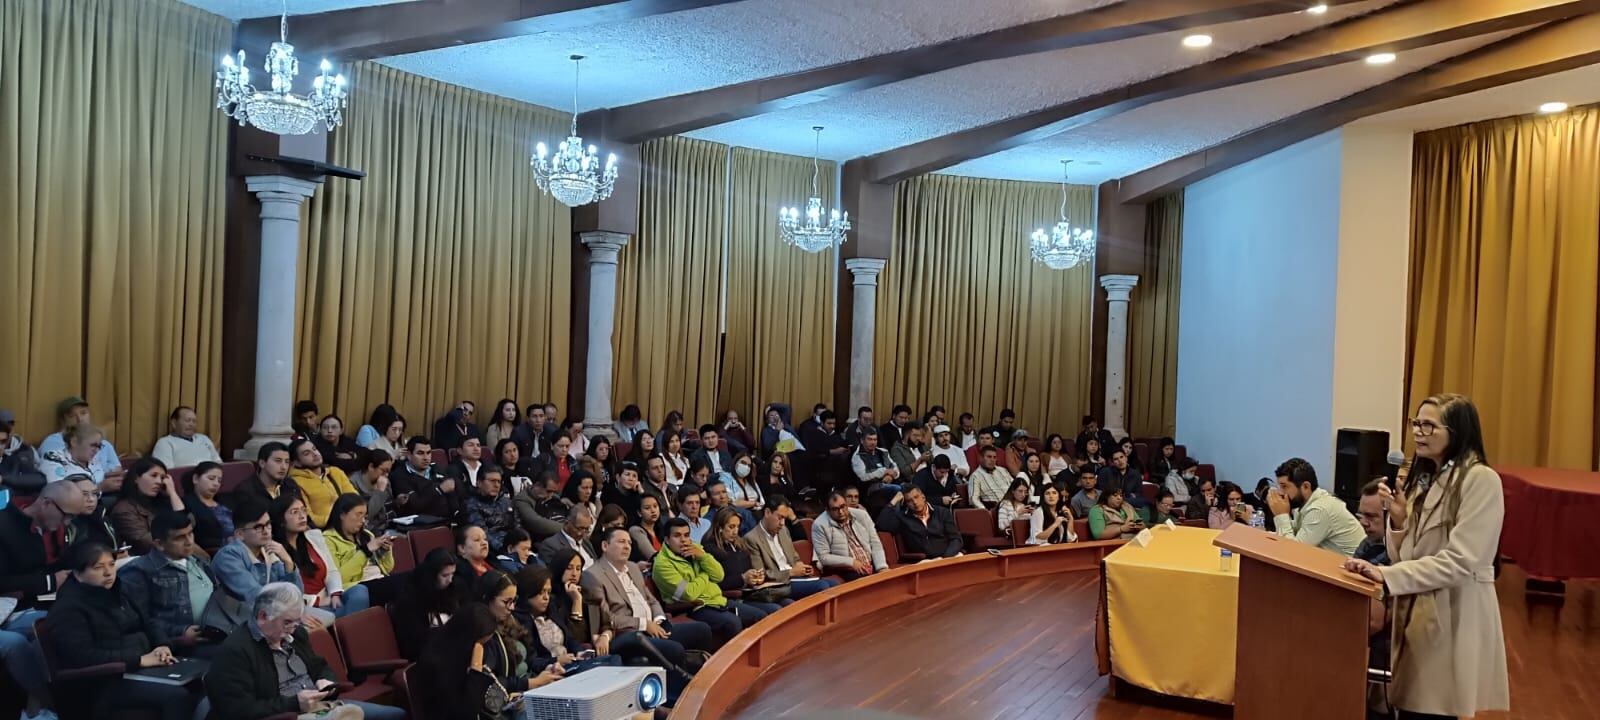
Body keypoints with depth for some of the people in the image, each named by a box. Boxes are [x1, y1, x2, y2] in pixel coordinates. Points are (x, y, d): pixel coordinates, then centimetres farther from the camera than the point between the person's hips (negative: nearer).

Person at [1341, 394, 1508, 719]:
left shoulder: (1481, 480, -12)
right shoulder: (1423, 479, 13)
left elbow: (1459, 562, -19)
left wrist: (1386, 575, -22)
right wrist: (1398, 520, -5)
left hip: (1454, 618, -7)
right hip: (1414, 612, 7)